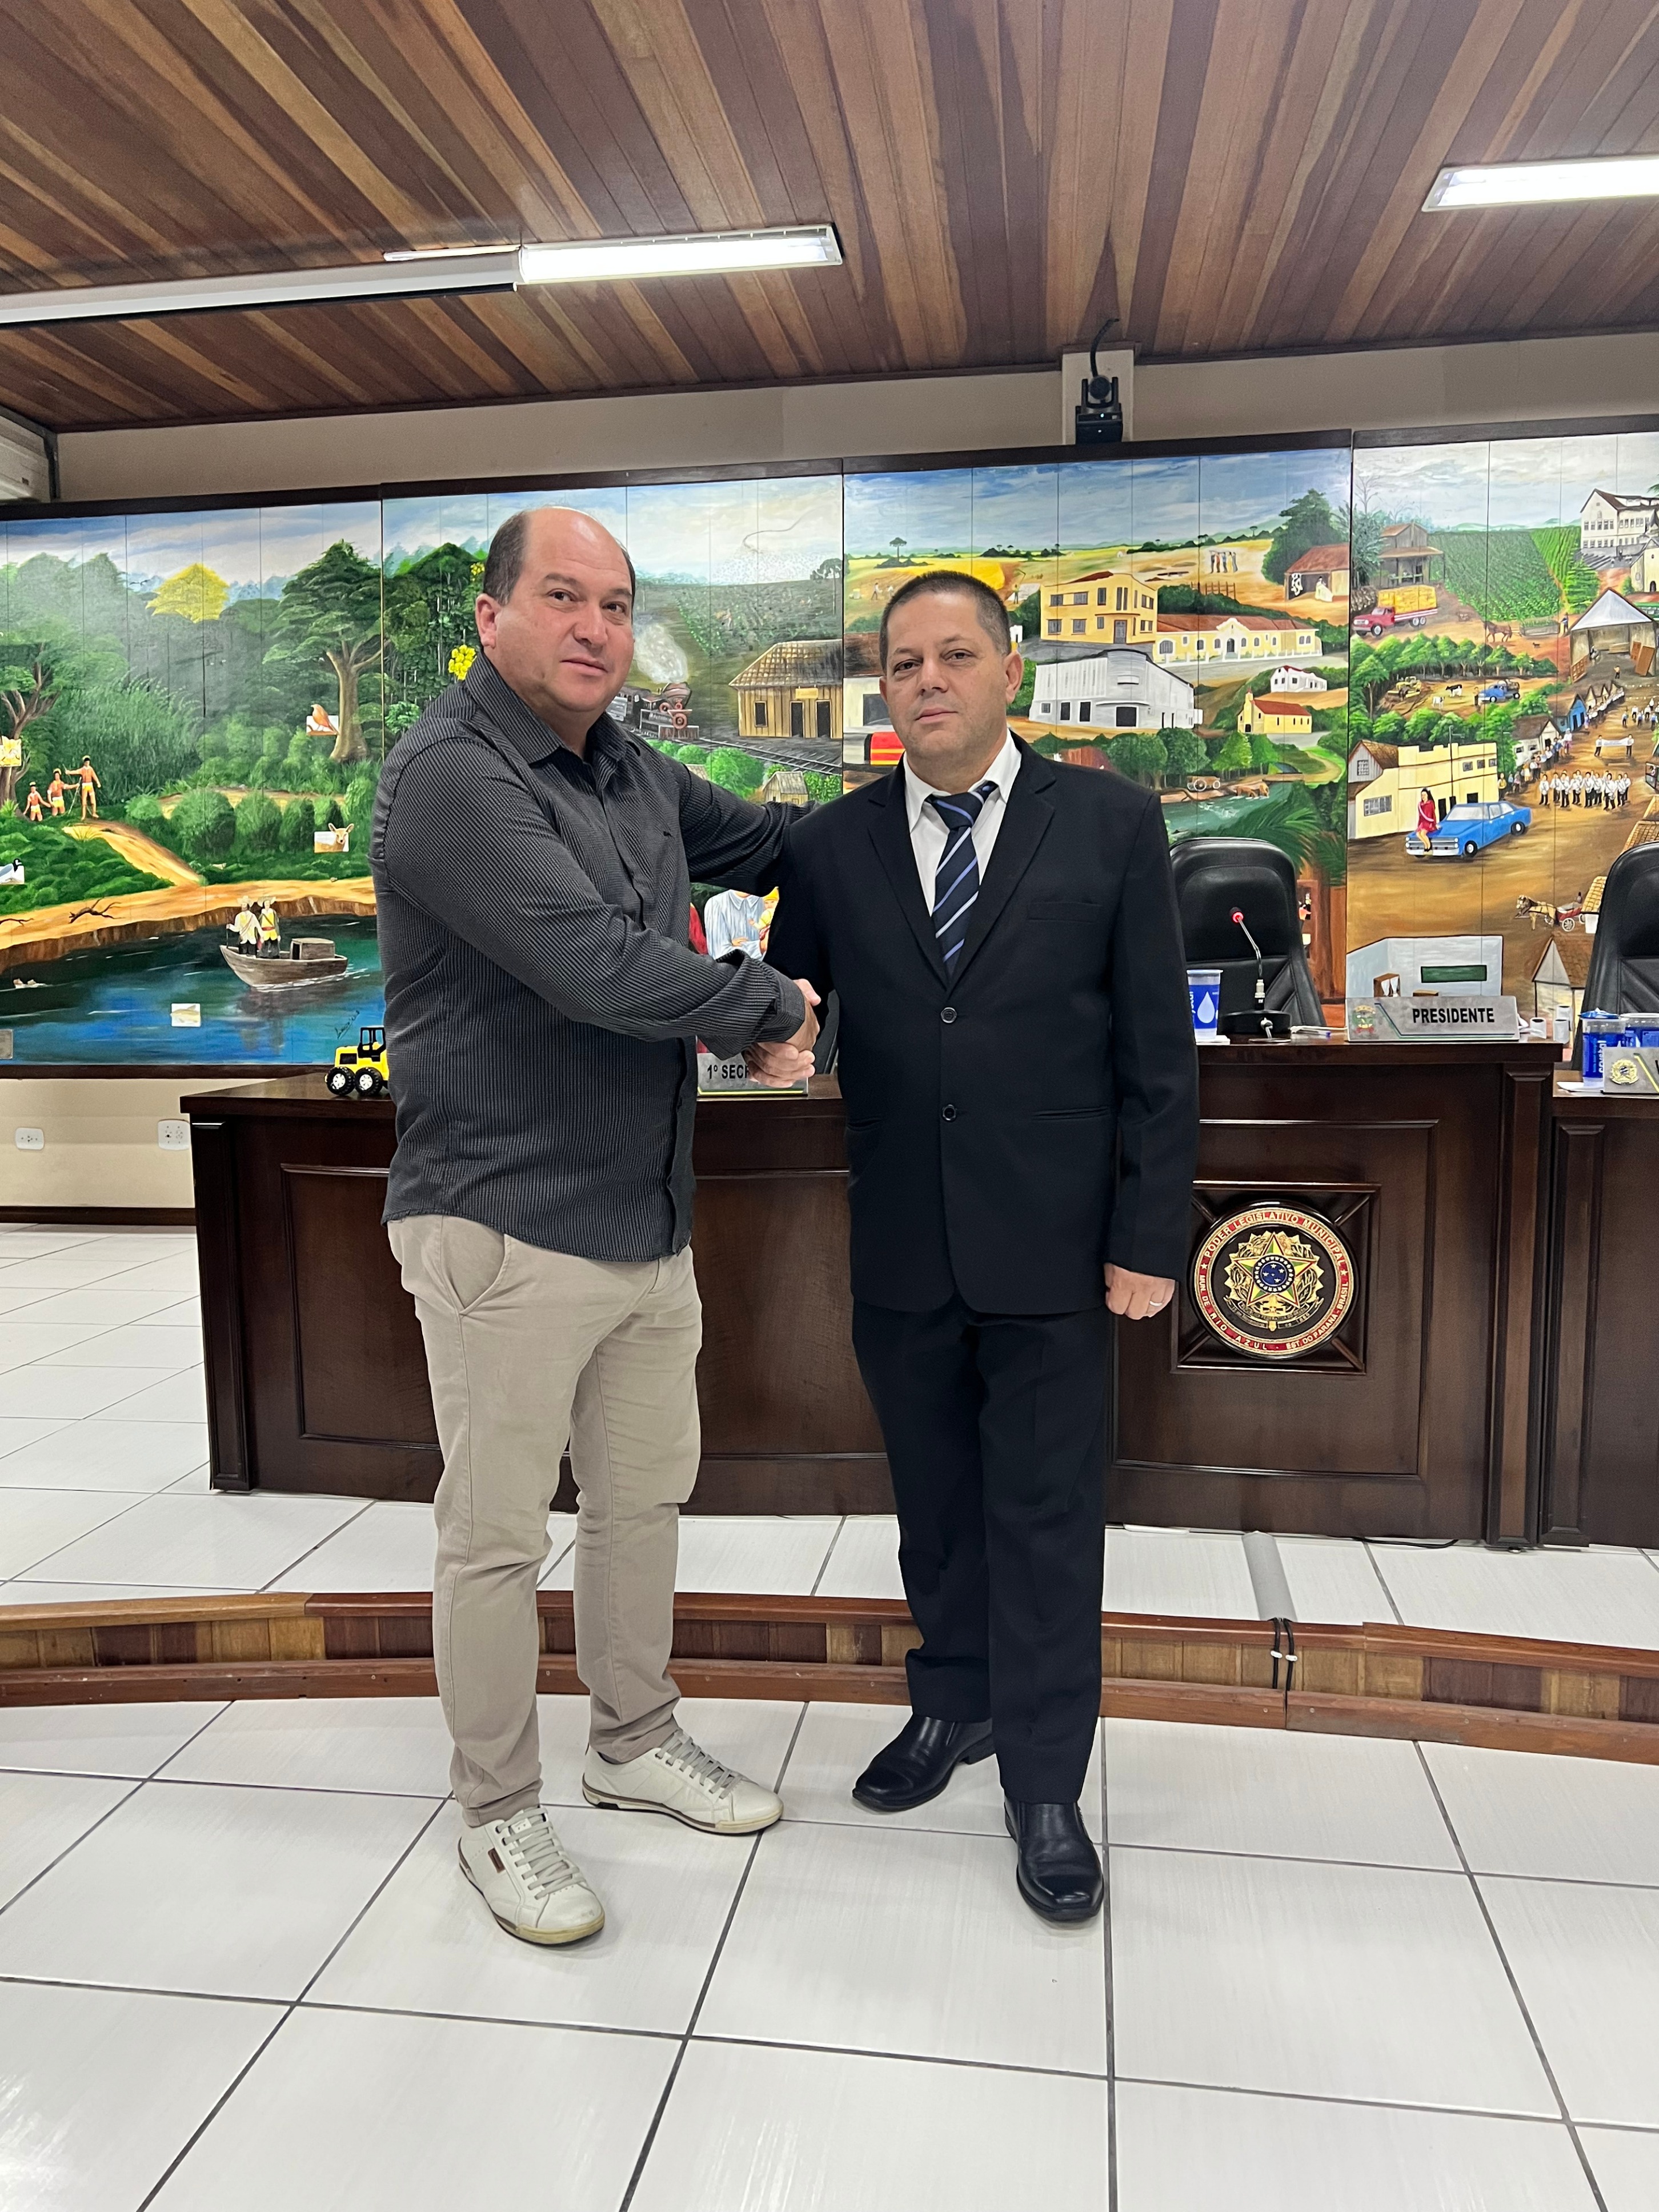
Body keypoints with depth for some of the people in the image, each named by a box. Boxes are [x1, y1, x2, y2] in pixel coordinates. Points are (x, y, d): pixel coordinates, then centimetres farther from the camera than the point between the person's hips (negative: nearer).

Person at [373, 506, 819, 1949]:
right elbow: (601, 966, -26)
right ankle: (499, 1815, 27)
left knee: (646, 1496, 20)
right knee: (497, 1537, 7)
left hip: (648, 1224, 8)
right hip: (507, 1232, -8)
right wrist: (770, 1009, -12)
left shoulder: (636, 777, 10)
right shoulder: (450, 776, -16)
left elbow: (765, 842, 25)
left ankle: (634, 1742, 40)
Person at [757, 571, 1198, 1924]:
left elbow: (1158, 1048, -4)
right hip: (900, 1251, 3)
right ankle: (955, 1702, 40)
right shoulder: (833, 845, 4)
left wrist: (1150, 1237, -7)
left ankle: (1045, 1784, 24)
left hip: (1050, 1250, -2)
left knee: (1046, 1517, 7)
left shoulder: (1112, 824, -2)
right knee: (934, 1498, 18)